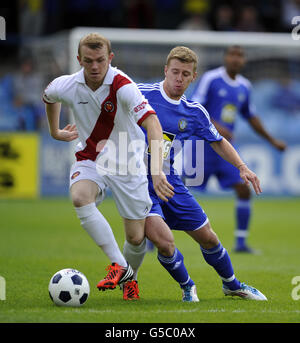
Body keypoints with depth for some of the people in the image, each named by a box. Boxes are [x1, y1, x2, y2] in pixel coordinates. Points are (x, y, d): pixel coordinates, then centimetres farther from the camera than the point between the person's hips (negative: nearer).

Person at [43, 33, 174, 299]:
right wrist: (55, 131, 23)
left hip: (126, 164, -2)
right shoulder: (65, 86, -12)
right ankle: (119, 266, -25)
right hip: (89, 160, 2)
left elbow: (152, 123, -38)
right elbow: (49, 97, 16)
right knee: (79, 197, -33)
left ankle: (129, 277, 37)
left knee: (136, 238, 1)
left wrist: (157, 170, -50)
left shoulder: (123, 86, -25)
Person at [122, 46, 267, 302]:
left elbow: (218, 142, 16)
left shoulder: (194, 112, 3)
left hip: (170, 182, 5)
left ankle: (232, 285, 39)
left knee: (208, 237, 12)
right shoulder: (141, 95, -11)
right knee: (164, 241, -23)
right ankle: (187, 287, 7)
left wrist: (242, 167, 5)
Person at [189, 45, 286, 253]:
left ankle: (241, 243, 0)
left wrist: (272, 140, 24)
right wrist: (216, 126, -27)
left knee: (244, 190, -8)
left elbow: (251, 117, 24)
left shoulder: (244, 86, 10)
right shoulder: (211, 79, -9)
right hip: (202, 145, -5)